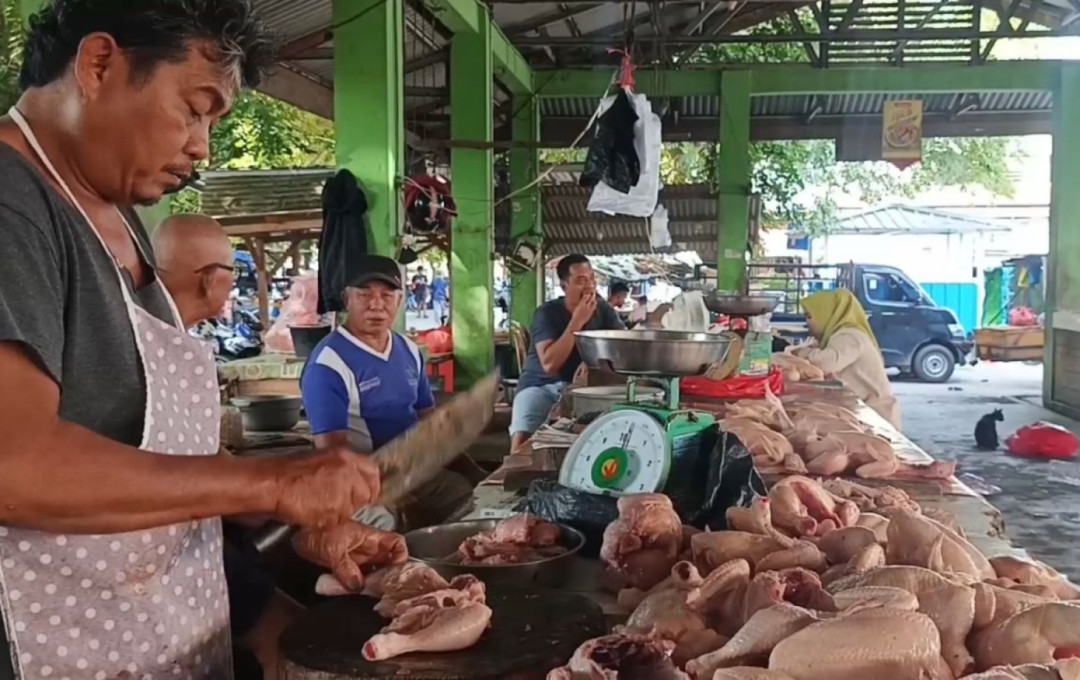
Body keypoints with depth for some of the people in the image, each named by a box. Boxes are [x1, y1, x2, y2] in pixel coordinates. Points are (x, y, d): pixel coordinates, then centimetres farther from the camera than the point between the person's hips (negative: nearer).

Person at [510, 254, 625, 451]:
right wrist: (577, 322, -24)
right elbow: (549, 364, -23)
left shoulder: (603, 309, 1)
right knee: (521, 439, -28)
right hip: (540, 386, -3)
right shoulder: (547, 313, -11)